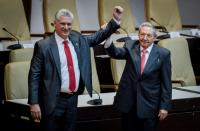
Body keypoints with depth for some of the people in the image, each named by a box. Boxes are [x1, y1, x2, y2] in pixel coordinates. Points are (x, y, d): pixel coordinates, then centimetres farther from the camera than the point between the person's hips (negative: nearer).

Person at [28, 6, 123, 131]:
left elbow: (99, 36, 19)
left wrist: (116, 20, 5)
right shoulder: (43, 46, -8)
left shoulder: (78, 40, 8)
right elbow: (34, 75, -8)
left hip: (73, 99, 5)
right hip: (53, 101, -5)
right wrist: (34, 103, -13)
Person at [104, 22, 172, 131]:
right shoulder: (130, 46, 3)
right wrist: (107, 38, -33)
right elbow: (116, 53, -15)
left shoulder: (163, 54, -4)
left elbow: (166, 82, -3)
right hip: (128, 102, 2)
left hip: (149, 105, -2)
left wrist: (165, 106, -6)